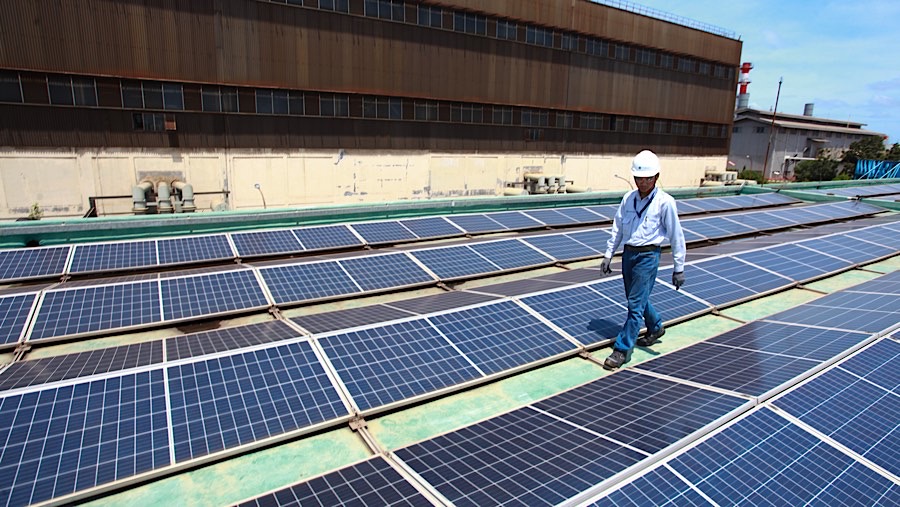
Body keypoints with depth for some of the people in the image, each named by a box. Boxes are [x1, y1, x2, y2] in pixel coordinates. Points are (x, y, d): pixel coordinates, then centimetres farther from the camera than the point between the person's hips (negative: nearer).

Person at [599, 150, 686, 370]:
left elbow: (676, 236, -6)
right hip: (628, 253, 6)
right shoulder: (628, 199, 4)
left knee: (635, 304, -6)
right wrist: (608, 255, 8)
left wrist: (679, 268, -5)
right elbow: (617, 229, 11)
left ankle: (622, 349, 3)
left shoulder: (665, 202, -10)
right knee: (637, 299, 19)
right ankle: (655, 328, 46)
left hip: (648, 256, -6)